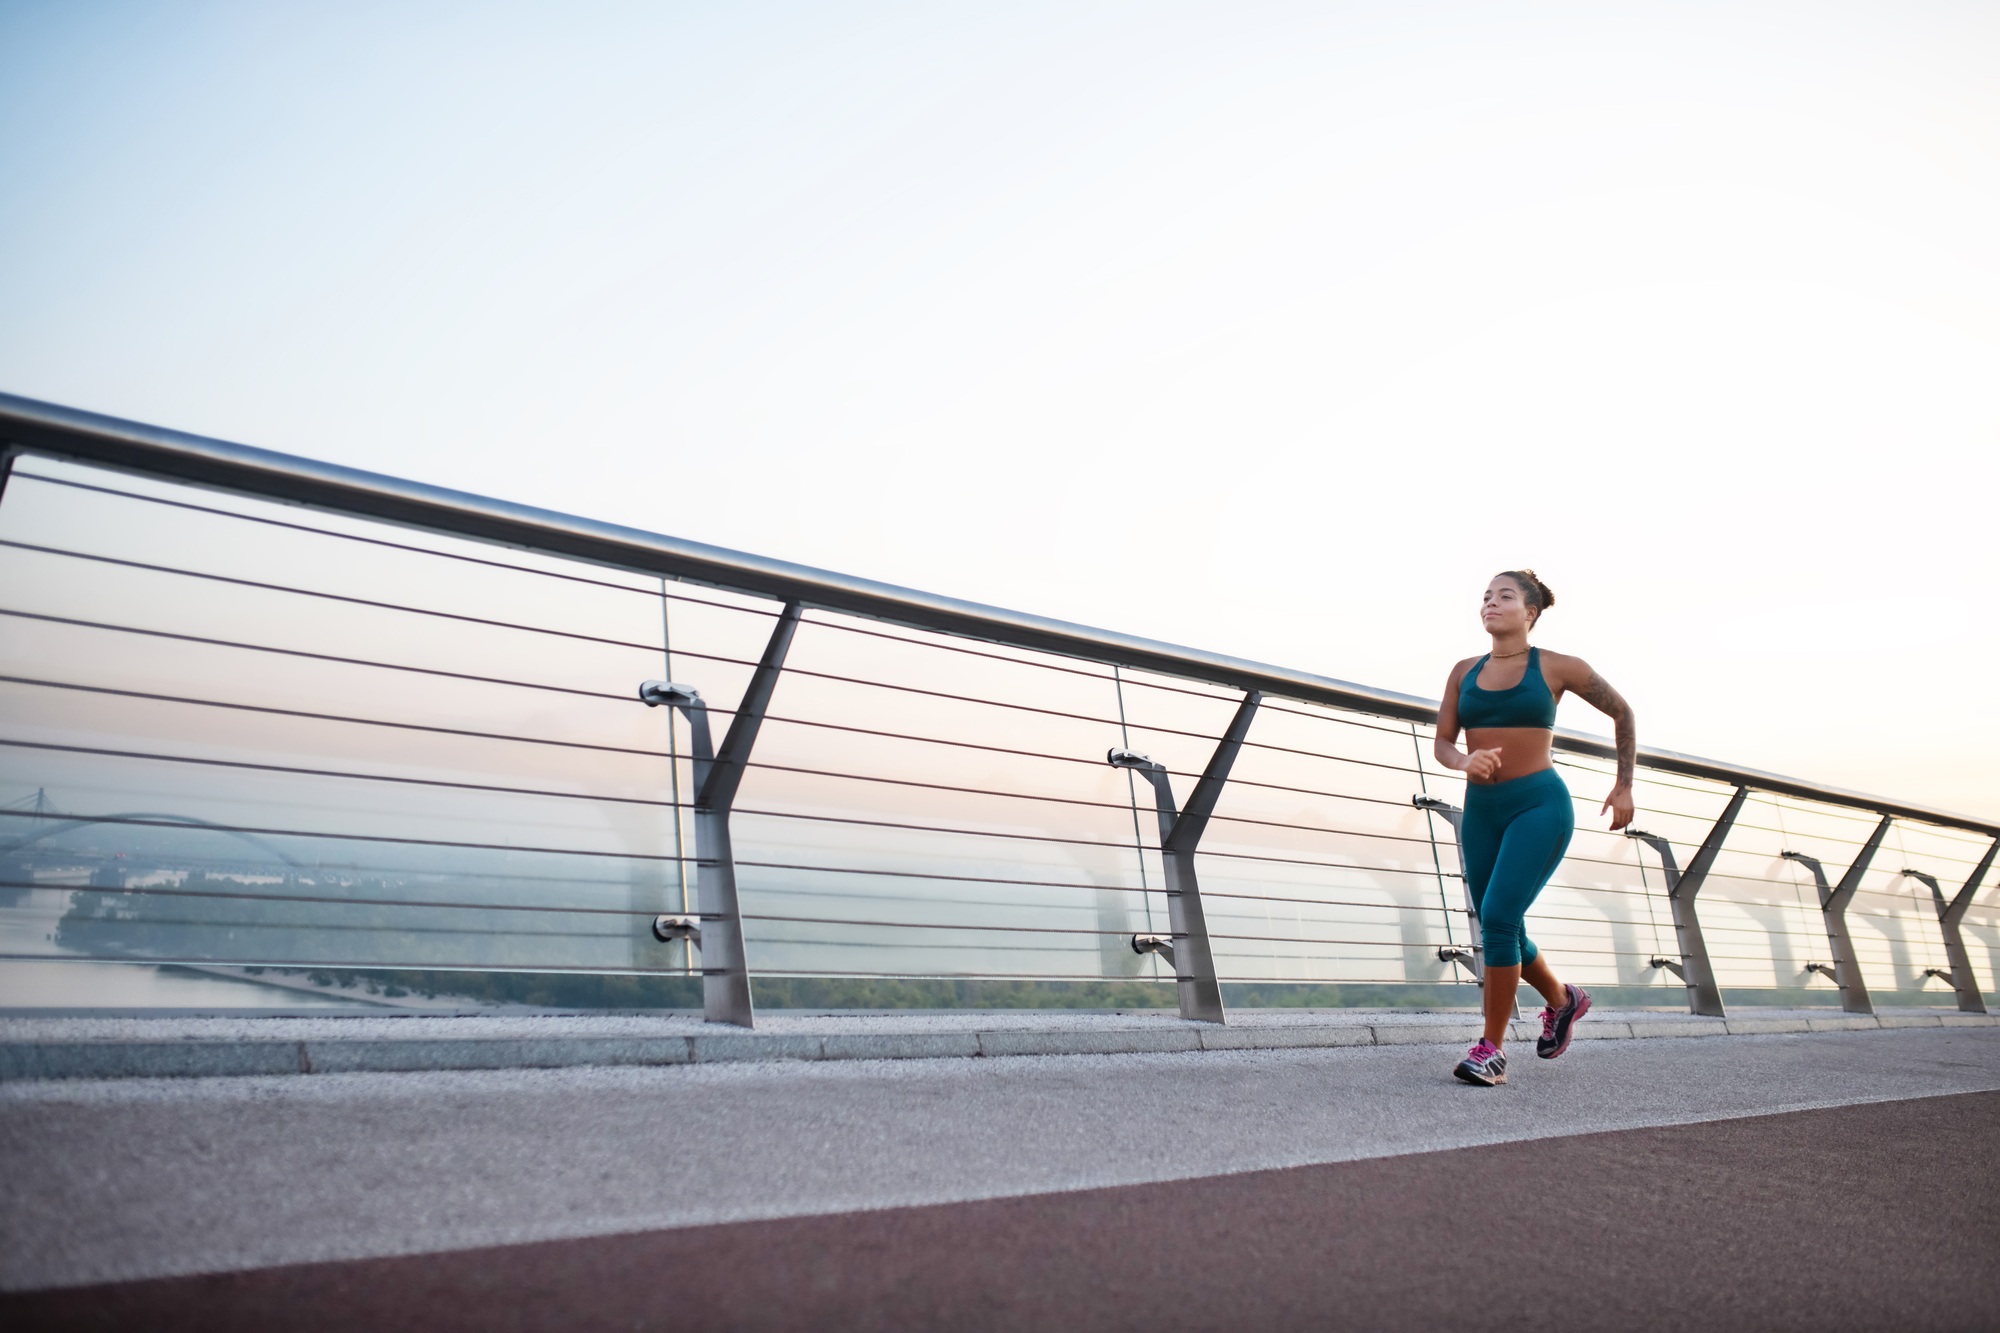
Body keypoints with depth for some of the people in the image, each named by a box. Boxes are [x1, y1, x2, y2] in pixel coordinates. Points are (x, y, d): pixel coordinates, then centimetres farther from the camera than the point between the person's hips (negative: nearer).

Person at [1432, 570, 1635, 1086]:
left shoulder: (1557, 668, -1)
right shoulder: (1464, 671, 8)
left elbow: (1622, 712, 12)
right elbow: (1442, 745, 7)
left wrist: (1624, 786, 8)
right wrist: (1465, 762, -16)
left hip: (1540, 806, -5)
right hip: (1481, 811, 5)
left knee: (1499, 917, -20)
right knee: (1501, 932, 13)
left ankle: (1491, 1050, -10)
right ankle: (1563, 1000, 42)